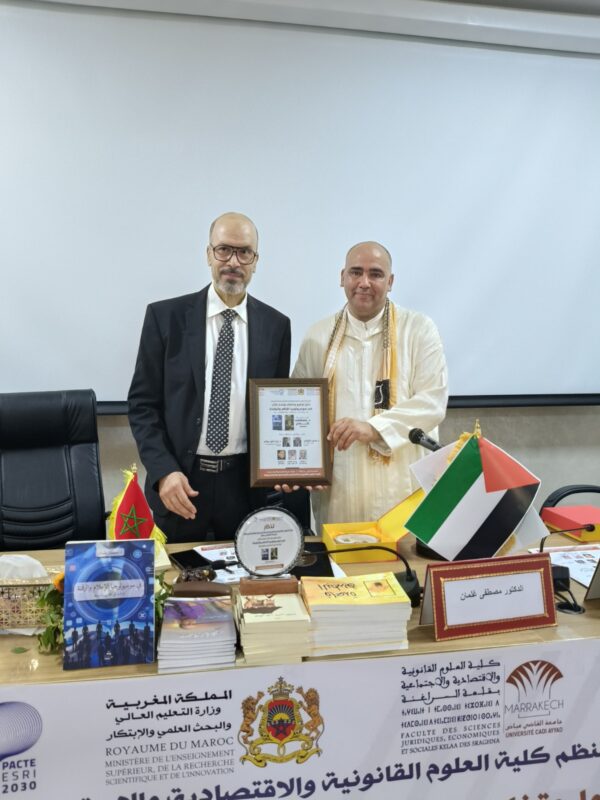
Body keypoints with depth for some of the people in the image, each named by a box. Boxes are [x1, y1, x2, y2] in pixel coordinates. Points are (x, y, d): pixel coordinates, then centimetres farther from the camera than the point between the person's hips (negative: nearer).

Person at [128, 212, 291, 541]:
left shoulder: (276, 325, 2)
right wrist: (164, 471, -14)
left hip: (246, 484, 2)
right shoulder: (165, 316, -3)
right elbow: (142, 404, -3)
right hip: (179, 481, -1)